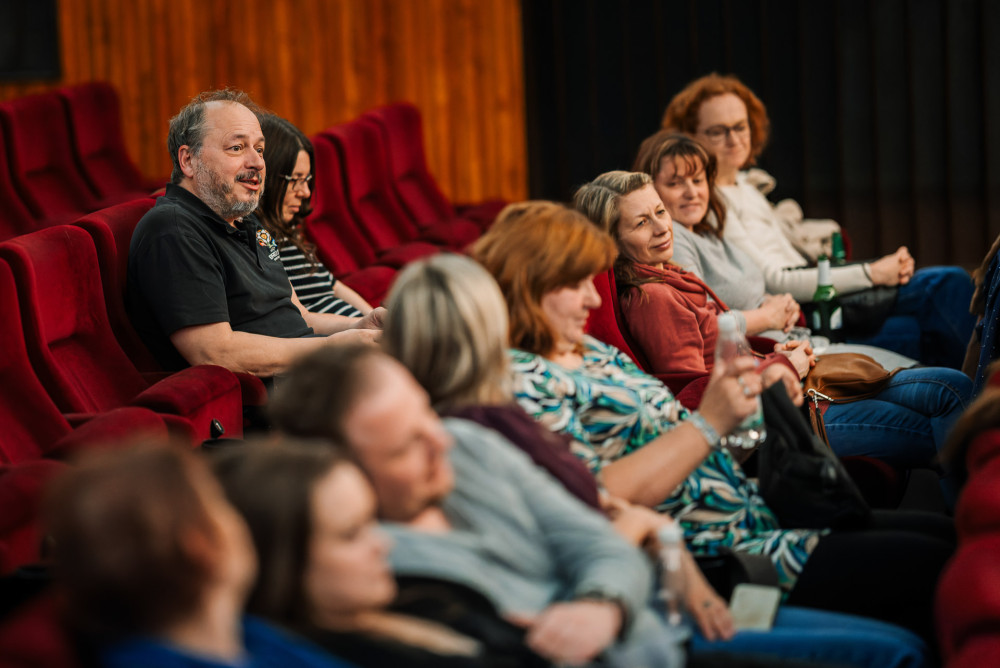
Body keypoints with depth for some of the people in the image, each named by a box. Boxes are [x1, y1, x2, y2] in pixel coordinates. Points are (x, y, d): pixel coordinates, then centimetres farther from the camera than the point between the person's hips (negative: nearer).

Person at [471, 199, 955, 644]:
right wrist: (708, 423, -22)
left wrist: (758, 398, 9)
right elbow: (602, 497, -23)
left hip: (754, 515, 10)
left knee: (946, 533, 2)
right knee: (926, 565, -17)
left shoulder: (592, 351, 18)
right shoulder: (521, 381, -12)